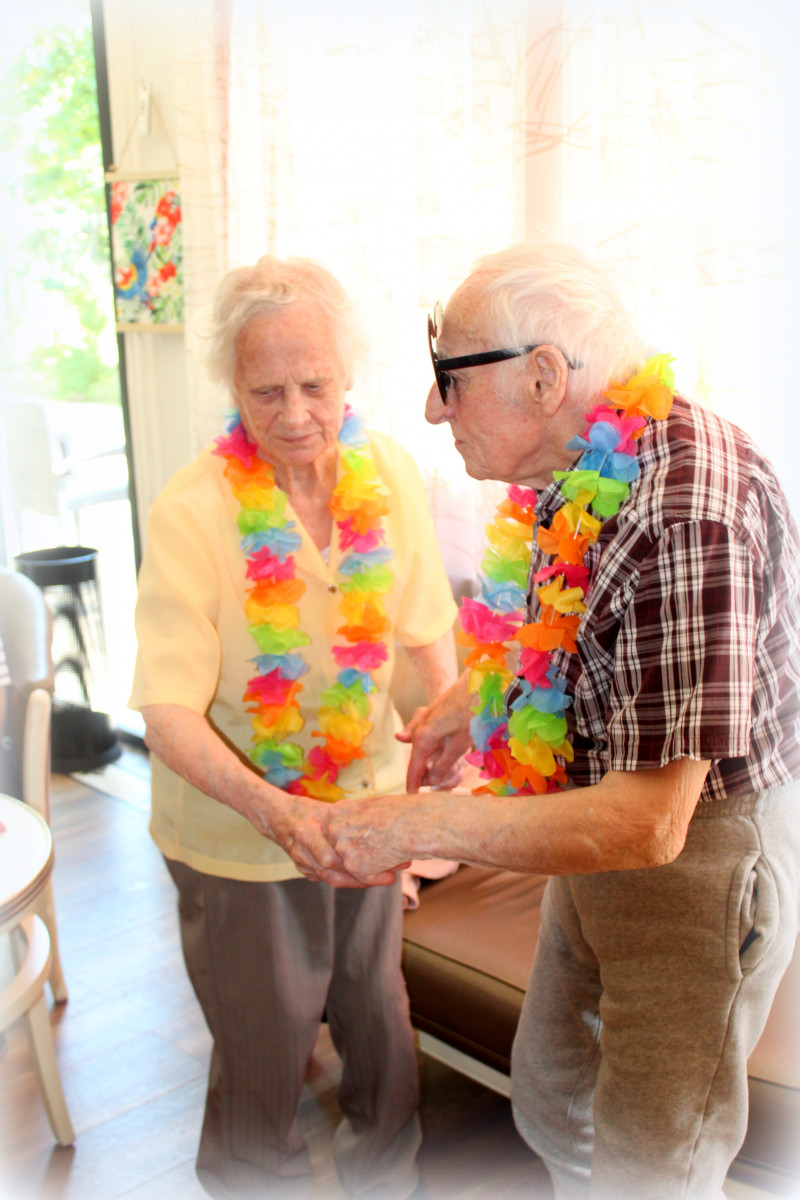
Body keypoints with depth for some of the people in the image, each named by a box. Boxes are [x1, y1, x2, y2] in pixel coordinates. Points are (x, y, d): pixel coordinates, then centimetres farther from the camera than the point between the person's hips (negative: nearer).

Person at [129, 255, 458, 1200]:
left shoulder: (390, 477, -8)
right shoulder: (189, 512, -22)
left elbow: (428, 633, 2)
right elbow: (169, 713, -25)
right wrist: (276, 810, -38)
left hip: (366, 804, 4)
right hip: (236, 833, -4)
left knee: (379, 1025, 22)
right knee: (263, 1059, 14)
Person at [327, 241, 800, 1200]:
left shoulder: (686, 514, -32)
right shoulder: (583, 463, -3)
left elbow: (647, 823, -32)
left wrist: (419, 825, -25)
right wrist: (473, 697, 8)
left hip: (699, 847, -8)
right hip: (606, 825, 9)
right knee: (551, 1103, 24)